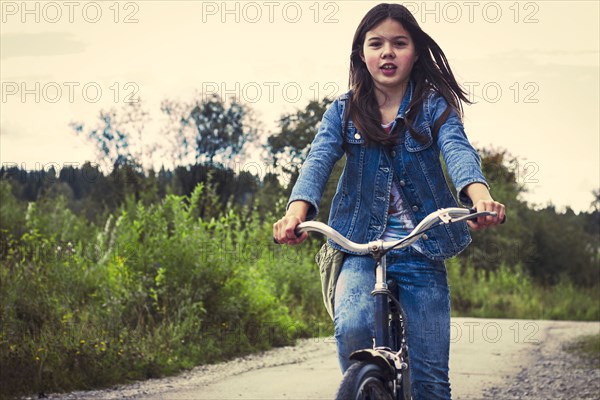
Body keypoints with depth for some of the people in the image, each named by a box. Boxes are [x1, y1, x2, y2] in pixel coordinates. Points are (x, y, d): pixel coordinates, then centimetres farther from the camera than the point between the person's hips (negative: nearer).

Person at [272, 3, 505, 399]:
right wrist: (297, 210, -33)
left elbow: (458, 150, -18)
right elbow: (319, 160, -11)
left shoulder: (434, 106, 1)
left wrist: (480, 195, -41)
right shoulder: (344, 111, 4)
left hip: (421, 253, 0)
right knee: (353, 328, -29)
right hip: (360, 248, 0)